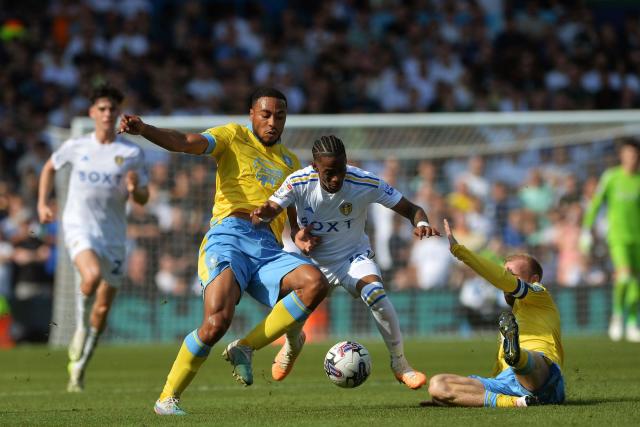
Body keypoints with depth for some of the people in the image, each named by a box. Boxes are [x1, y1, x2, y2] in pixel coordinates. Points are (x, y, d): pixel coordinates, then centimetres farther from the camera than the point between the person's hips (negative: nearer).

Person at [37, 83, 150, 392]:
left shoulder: (132, 153, 0)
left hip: (113, 234, 2)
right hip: (79, 226, -2)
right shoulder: (76, 147, 3)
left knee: (103, 307, 5)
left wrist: (135, 188, -19)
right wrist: (42, 203, 12)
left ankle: (78, 366, 22)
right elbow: (50, 167, 22)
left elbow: (143, 200, 4)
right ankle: (81, 324, -6)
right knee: (92, 275, -33)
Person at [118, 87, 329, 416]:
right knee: (217, 321, -26)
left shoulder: (289, 161, 25)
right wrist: (143, 130, -27)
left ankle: (245, 348, -12)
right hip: (229, 238, -5)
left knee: (316, 283, -24)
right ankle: (168, 398, -7)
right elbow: (184, 143, -8)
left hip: (269, 251, 5)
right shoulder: (234, 137, 9)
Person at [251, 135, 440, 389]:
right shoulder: (298, 182, -23)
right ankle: (294, 343, 29)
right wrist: (264, 214, -51)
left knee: (375, 293, -30)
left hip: (354, 256, -1)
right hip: (312, 260, 2)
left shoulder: (366, 183, -25)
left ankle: (400, 364, -11)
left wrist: (421, 224, -41)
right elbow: (260, 218, -25)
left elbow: (411, 209, -17)